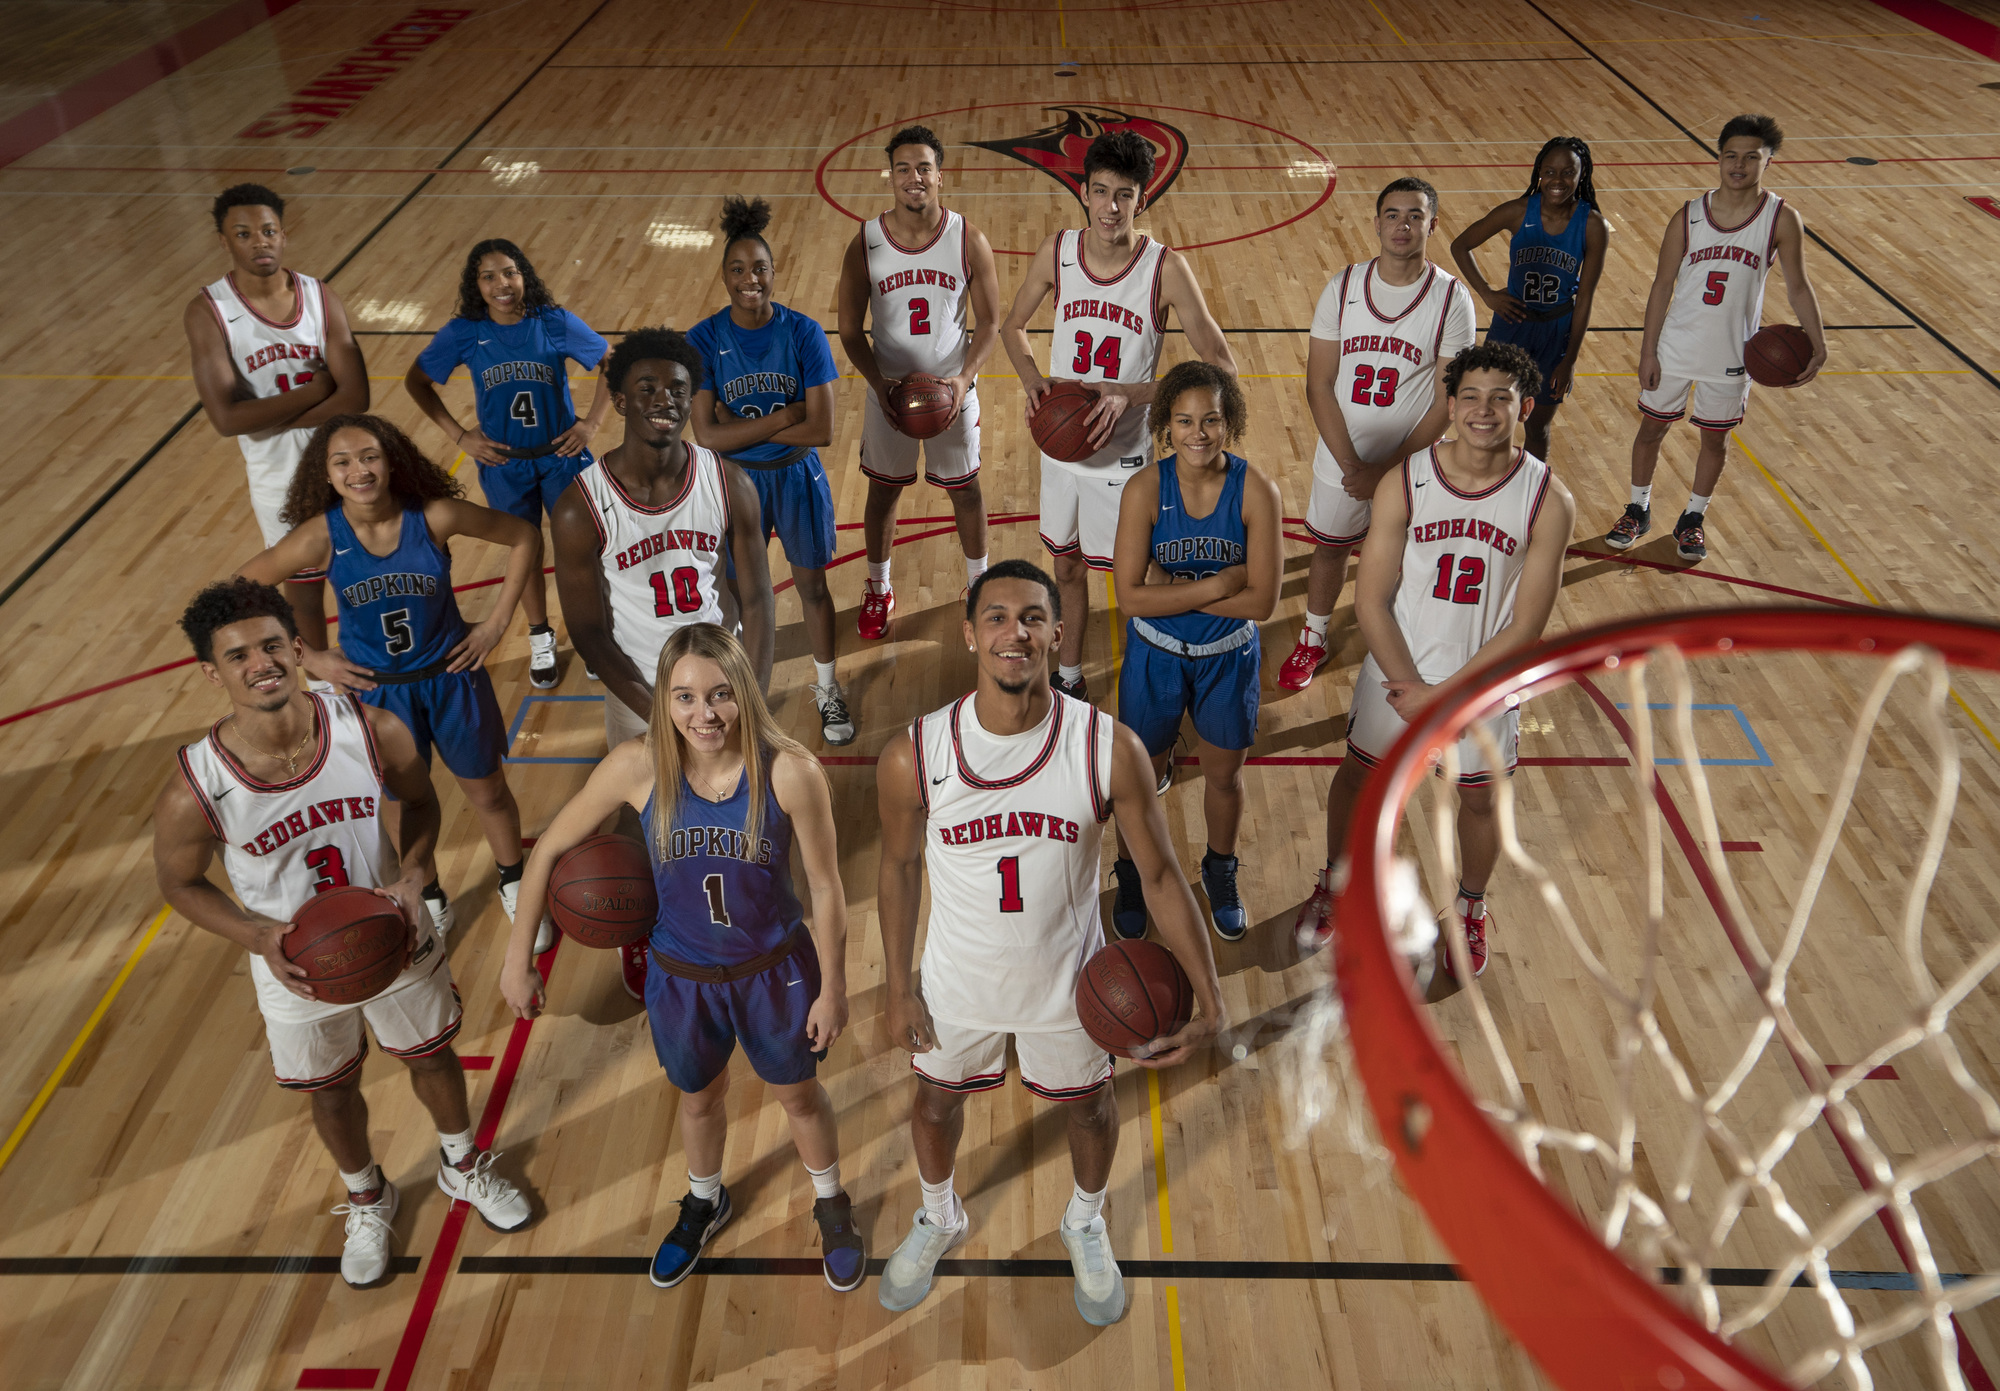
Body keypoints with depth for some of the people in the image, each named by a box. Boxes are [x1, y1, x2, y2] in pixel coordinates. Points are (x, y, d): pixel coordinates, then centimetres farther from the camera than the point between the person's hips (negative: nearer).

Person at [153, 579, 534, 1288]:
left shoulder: (373, 730, -25)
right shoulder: (192, 794, -28)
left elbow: (419, 802, -4)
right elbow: (179, 883, -9)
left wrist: (411, 879, -21)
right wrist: (258, 937, -24)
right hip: (296, 969, -1)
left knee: (432, 1056, 24)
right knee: (332, 1093, 23)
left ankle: (462, 1165, 57)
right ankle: (367, 1199, 56)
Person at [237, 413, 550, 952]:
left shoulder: (436, 516, -22)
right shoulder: (319, 536, -21)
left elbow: (525, 538, -9)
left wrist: (497, 623, -9)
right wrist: (306, 658, -8)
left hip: (451, 678, 0)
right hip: (376, 690, 0)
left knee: (489, 793, 17)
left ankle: (514, 886, 45)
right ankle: (430, 901, 46)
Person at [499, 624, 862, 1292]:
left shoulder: (791, 772, -28)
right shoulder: (637, 767, -24)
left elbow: (826, 887, -15)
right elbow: (549, 847, -9)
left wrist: (832, 989, -6)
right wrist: (519, 957, -3)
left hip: (774, 971, -1)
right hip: (681, 977, 2)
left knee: (799, 1095, 24)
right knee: (700, 1099, 28)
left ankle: (831, 1206, 54)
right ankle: (704, 1204, 60)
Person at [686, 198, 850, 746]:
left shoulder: (804, 333, -15)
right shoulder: (704, 340, -14)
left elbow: (821, 430, -19)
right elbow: (707, 435, -20)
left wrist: (744, 426, -22)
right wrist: (781, 418, -23)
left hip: (798, 478, 0)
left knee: (813, 586, 15)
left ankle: (827, 688, 36)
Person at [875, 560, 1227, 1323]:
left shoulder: (1111, 749, -24)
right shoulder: (912, 756, -21)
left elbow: (1160, 874, -13)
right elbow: (899, 869, -4)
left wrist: (1209, 998, -18)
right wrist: (898, 991, 2)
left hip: (1068, 985, 0)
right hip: (958, 984, 1)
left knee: (1089, 1107, 23)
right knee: (936, 1099, 24)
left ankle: (1085, 1224, 58)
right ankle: (939, 1219, 59)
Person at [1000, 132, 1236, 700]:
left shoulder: (1168, 268, -17)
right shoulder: (1057, 252, -7)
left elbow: (1221, 368, -18)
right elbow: (1012, 326, 10)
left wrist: (1131, 394, -27)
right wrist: (1032, 378, -11)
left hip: (1125, 454, -4)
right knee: (1068, 567, 20)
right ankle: (1068, 675, 41)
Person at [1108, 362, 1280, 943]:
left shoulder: (1257, 491, -18)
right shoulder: (1146, 488, -19)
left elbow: (1261, 601, -21)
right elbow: (1132, 596, -23)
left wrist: (1175, 588, -22)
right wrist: (1219, 584, -24)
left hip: (1228, 657, 1)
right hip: (1155, 655, 0)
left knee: (1224, 774, 20)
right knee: (1142, 774, 17)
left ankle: (1220, 872, 48)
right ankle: (1131, 873, 44)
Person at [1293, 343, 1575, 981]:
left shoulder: (1548, 501, -17)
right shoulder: (1405, 481, -15)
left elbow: (1525, 627, -15)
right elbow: (1371, 601, -12)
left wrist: (1443, 695, -18)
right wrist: (1410, 686, -18)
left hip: (1483, 682, 0)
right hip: (1396, 672, 1)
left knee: (1478, 799, 18)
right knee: (1356, 776, 17)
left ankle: (1471, 906, 47)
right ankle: (1334, 884, 46)